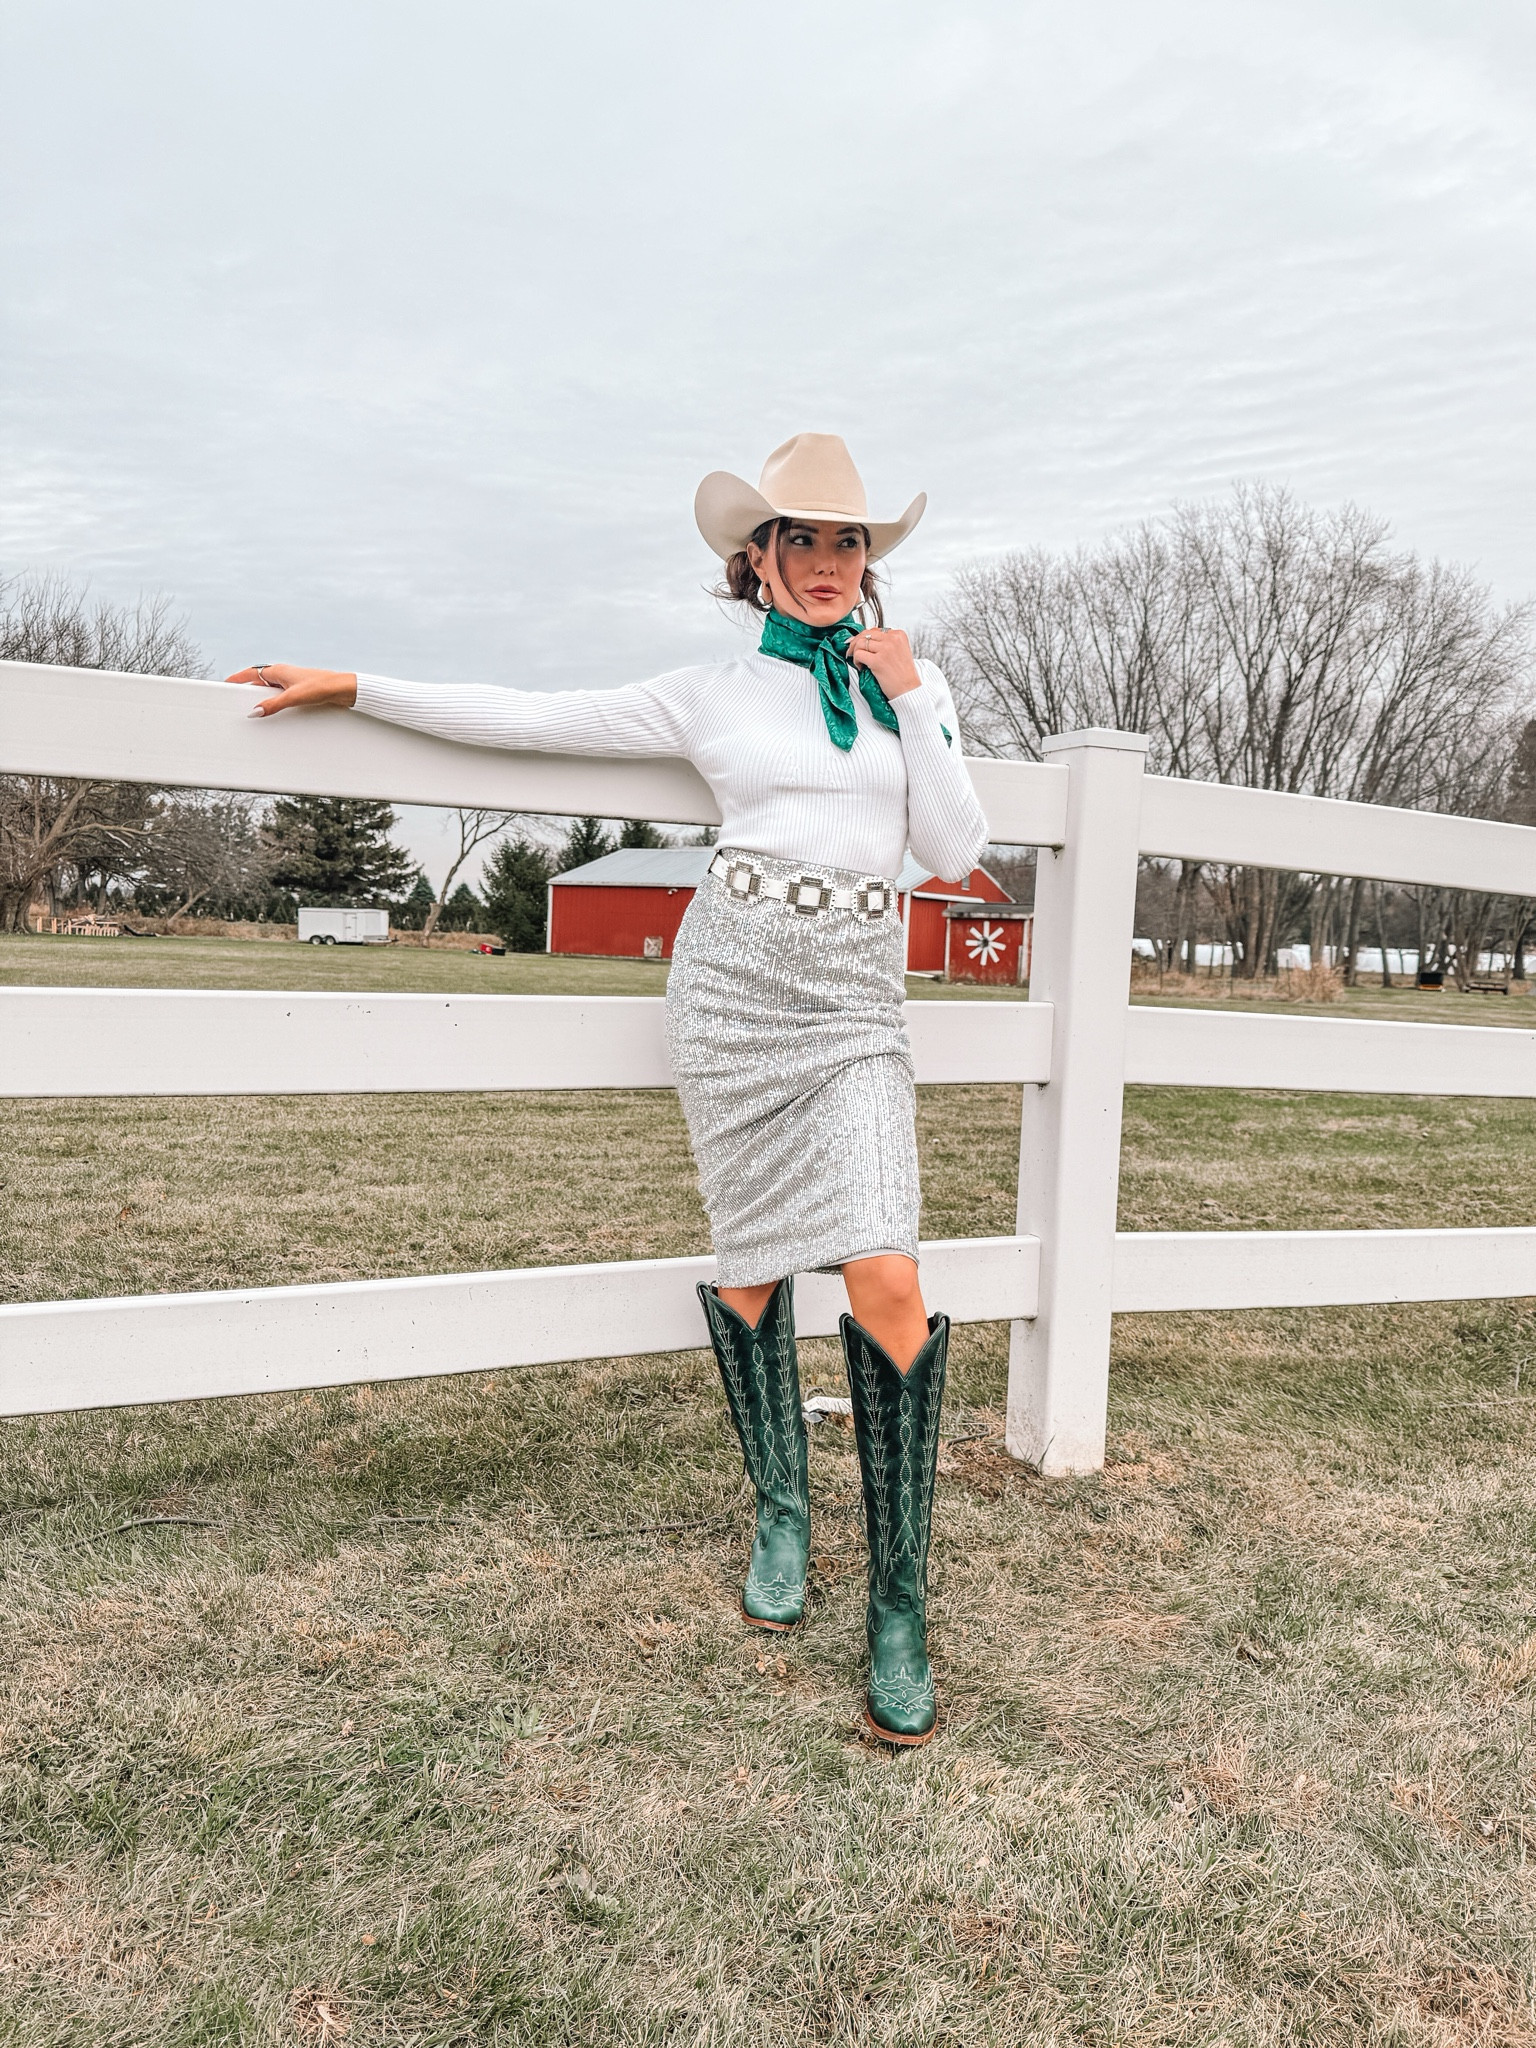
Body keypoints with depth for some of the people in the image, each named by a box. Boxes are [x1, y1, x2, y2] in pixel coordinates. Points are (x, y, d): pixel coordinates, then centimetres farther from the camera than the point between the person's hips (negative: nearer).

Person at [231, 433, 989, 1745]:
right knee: (754, 1266, 5)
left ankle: (899, 1602, 0)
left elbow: (956, 850, 7)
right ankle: (781, 1513, 30)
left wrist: (910, 698, 1)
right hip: (735, 973, 0)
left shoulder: (910, 682, 14)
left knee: (886, 1285, -14)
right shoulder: (711, 697, 9)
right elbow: (534, 719, 7)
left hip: (857, 993, 1)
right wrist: (355, 689, 7)